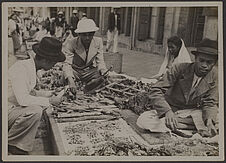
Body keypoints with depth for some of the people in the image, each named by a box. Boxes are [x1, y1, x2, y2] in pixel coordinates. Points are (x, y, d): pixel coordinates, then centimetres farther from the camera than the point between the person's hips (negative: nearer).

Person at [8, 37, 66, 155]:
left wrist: (48, 94, 7)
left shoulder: (31, 67, 6)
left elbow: (29, 92, 17)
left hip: (13, 107, 10)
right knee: (35, 111, -28)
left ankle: (22, 146, 6)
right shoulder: (21, 69, -24)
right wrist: (49, 101, -20)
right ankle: (9, 142, -5)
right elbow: (23, 99, -30)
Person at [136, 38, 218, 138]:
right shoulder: (179, 69, -17)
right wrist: (167, 111, -39)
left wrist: (209, 120, -26)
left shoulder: (214, 75, -6)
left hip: (190, 112, 3)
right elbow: (155, 91, -22)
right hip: (168, 108, -3)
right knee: (143, 121, -29)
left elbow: (210, 103, -4)